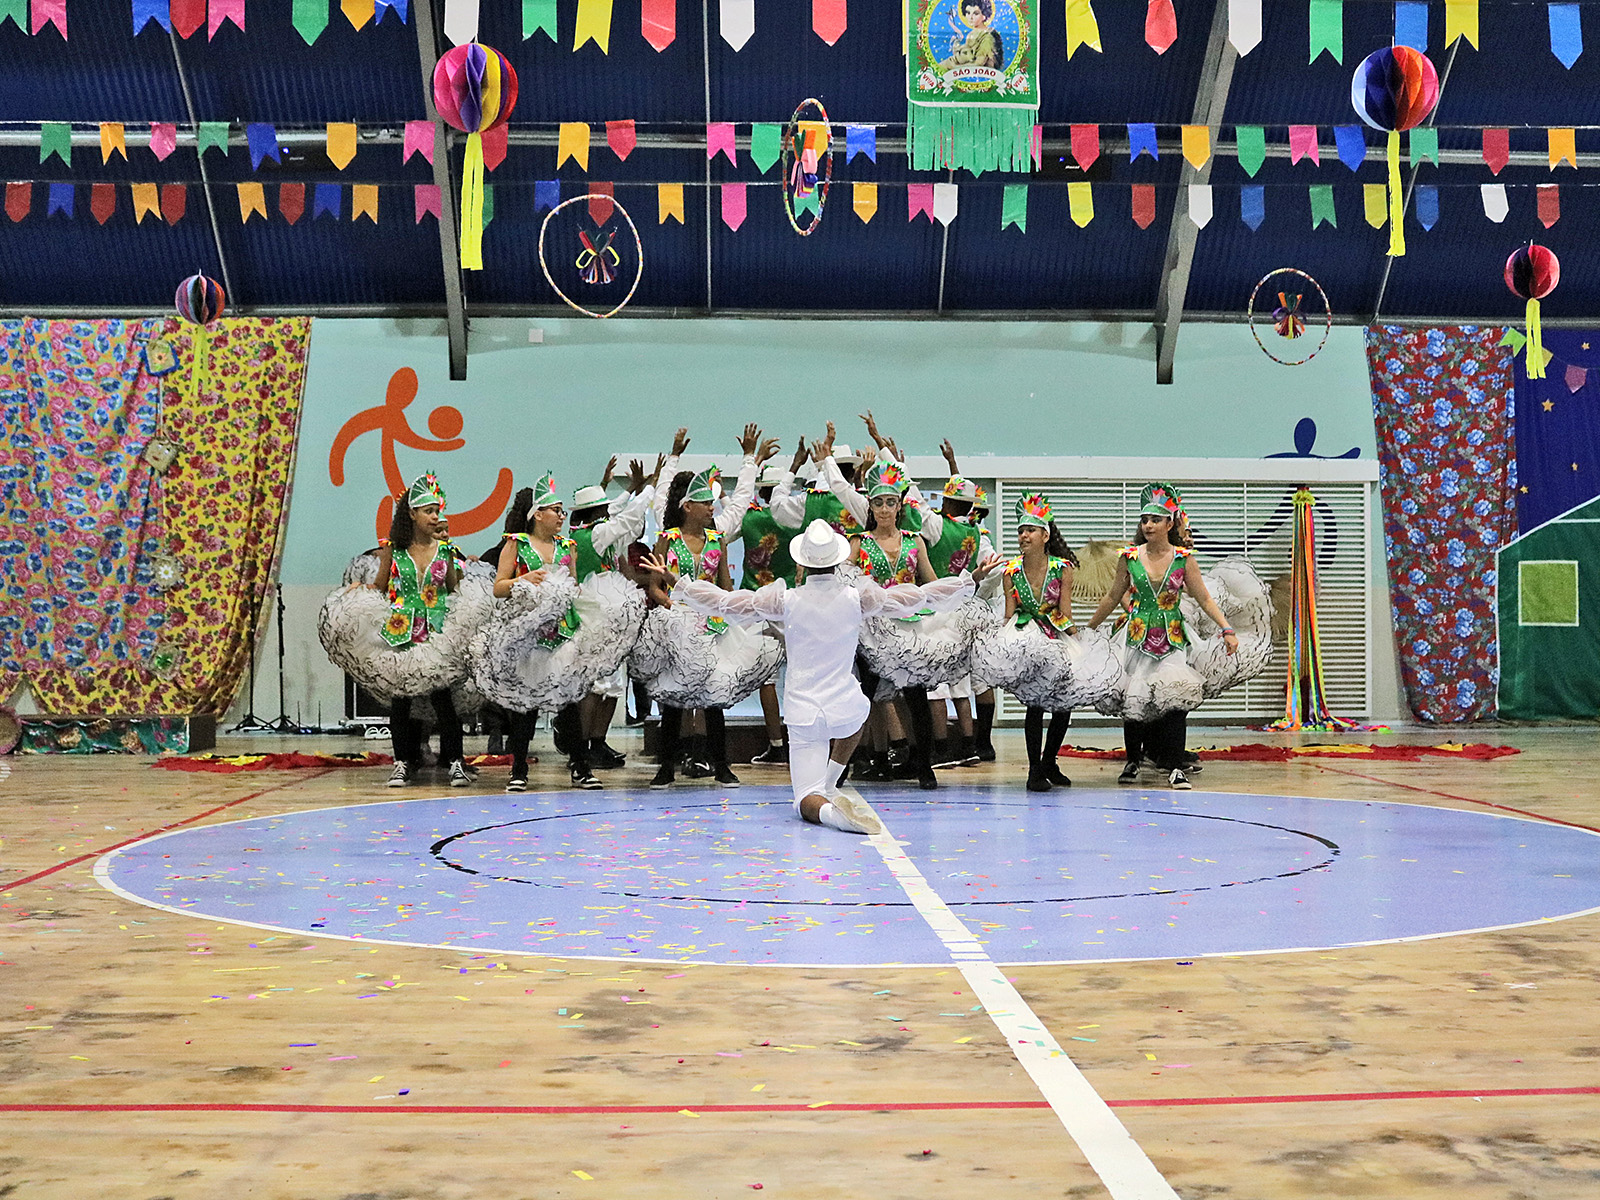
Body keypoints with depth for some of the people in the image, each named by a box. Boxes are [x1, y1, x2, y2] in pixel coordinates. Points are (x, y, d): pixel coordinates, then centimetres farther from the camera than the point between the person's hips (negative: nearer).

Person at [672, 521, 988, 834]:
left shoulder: (787, 600, -8)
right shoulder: (855, 597, -6)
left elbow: (726, 603, 1)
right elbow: (914, 598, 5)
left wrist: (684, 590, 19)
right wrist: (963, 584, 21)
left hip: (802, 712, -1)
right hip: (844, 708, 2)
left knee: (806, 803, -1)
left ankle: (829, 809, -35)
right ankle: (829, 785, 33)